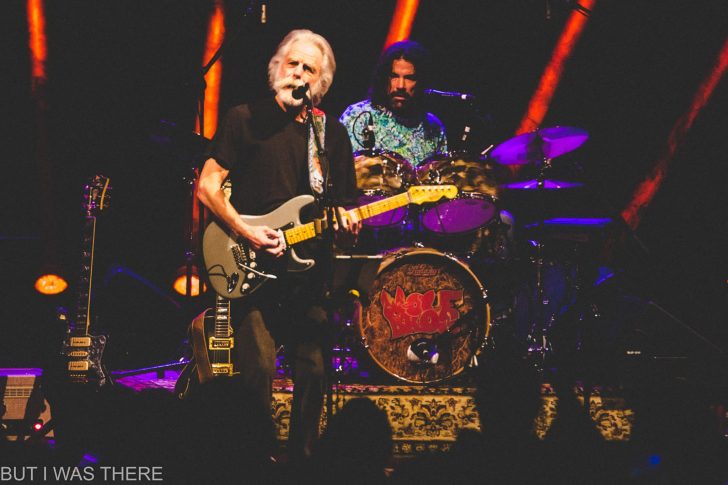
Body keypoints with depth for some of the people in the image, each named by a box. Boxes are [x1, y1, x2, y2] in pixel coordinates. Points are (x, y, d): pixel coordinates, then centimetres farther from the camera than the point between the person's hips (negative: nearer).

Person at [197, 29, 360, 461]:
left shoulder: (332, 133, 11)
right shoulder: (246, 119, 1)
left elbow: (340, 203, 14)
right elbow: (208, 185, -1)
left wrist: (344, 223, -9)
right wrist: (246, 231, -13)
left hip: (309, 268, 4)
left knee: (313, 370, 5)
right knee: (259, 366, -13)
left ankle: (301, 456, 20)